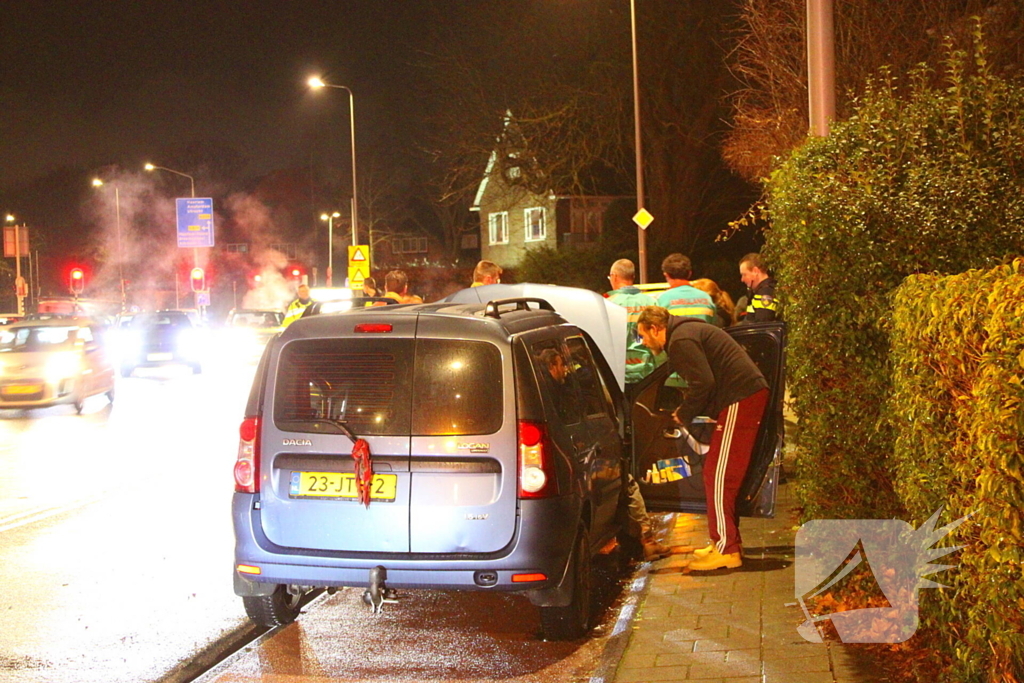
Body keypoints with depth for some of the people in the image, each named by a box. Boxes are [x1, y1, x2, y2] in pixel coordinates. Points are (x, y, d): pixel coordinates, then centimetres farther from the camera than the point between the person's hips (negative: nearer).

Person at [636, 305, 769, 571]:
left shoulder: (681, 341, -11)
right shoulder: (689, 331, 22)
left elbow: (703, 382, -19)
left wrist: (684, 415, -5)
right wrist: (686, 410, 14)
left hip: (739, 400, -11)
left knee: (718, 476, -8)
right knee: (727, 476, 16)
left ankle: (726, 550, -6)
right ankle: (727, 542, 22)